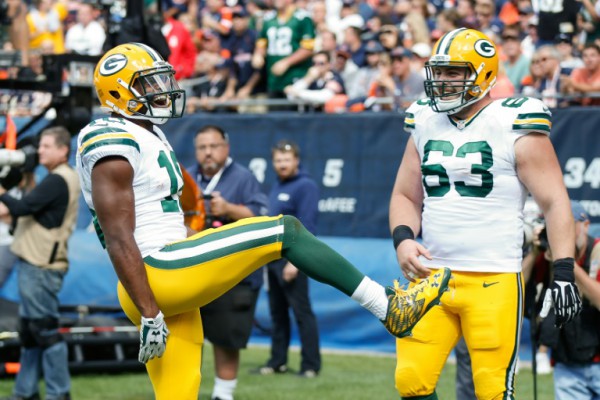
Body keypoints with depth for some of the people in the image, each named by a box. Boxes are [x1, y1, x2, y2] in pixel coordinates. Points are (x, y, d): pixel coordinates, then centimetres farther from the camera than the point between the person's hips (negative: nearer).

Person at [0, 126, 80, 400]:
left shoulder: (57, 181, -15)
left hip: (41, 268, -10)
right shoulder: (63, 178, 17)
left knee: (44, 329, -7)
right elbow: (29, 208, 15)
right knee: (29, 331, 14)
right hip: (35, 265, 10)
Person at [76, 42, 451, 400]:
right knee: (285, 231, -10)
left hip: (170, 281, 10)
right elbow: (119, 240, -17)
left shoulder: (149, 137, 20)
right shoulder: (115, 146, -12)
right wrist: (150, 315, -20)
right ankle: (389, 306, -8)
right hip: (155, 276, -10)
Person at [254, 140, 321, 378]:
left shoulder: (305, 186, -9)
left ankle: (311, 365, -6)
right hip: (272, 259, 9)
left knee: (302, 312, -7)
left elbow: (306, 227, -15)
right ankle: (277, 361, 18)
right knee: (277, 313, 12)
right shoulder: (277, 188, 17)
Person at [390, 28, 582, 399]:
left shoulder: (515, 129, -5)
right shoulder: (426, 125, 12)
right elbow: (405, 196, 20)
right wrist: (403, 239, -1)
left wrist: (564, 271, -13)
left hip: (493, 281, -5)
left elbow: (555, 203, -6)